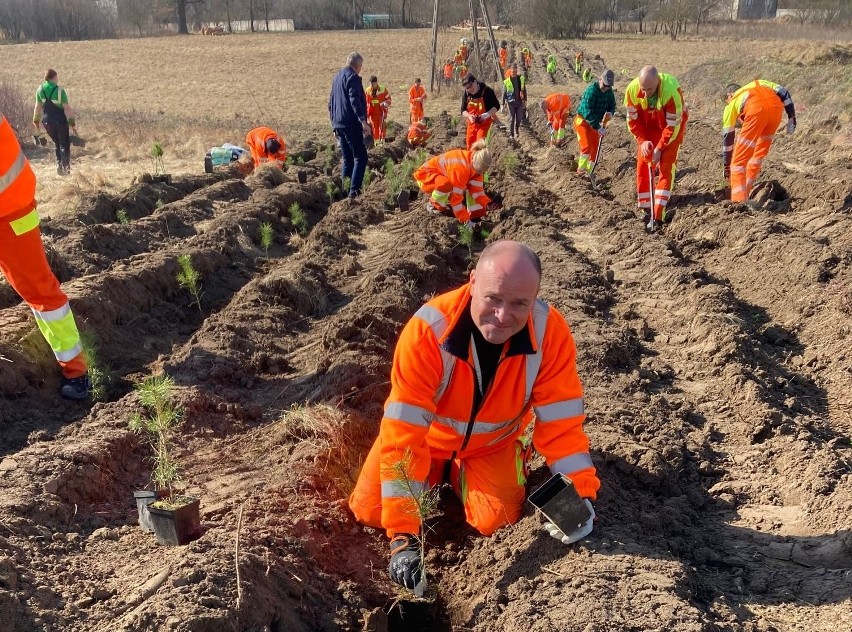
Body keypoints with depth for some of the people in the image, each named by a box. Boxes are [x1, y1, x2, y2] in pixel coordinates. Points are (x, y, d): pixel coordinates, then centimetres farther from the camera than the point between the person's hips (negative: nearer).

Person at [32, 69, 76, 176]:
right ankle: (66, 168, 3)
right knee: (64, 145, 8)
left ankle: (59, 165, 13)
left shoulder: (40, 90, -1)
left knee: (57, 143, 22)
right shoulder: (59, 90, -13)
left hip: (47, 121, 4)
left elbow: (38, 107, 4)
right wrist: (73, 122, -8)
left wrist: (36, 120, 16)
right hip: (60, 121, -4)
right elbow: (67, 108, -14)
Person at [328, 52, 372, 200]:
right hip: (351, 124, -9)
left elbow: (331, 102, 23)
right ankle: (354, 191, -16)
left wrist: (334, 122, 28)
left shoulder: (337, 77, 18)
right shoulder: (353, 77, -9)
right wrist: (363, 121, -27)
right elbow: (355, 101, -22)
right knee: (360, 158, -7)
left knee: (347, 159, 14)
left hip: (338, 124, 9)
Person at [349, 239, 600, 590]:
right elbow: (402, 433, -39)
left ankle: (459, 473, 18)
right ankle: (436, 471, 23)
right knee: (368, 510, -6)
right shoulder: (428, 331, -39)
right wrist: (403, 535, -41)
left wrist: (581, 494, -34)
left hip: (495, 441, 1)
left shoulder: (551, 332, -32)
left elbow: (561, 422, -23)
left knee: (497, 521, -15)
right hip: (430, 435, -1)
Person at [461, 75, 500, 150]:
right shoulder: (466, 94, -2)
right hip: (472, 123, 5)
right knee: (470, 146, 9)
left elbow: (496, 106, -9)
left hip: (484, 123, -5)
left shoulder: (487, 91, -15)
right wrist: (469, 116, -21)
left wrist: (488, 114, -28)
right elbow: (463, 111, 2)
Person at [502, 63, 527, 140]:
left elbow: (524, 90, 8)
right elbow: (504, 93, 0)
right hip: (511, 102, -2)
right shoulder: (507, 81, -5)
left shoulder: (521, 79, 0)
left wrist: (525, 100, 7)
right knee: (511, 119, 0)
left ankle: (517, 129, 34)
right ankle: (511, 134, 7)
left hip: (519, 102, 2)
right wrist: (503, 103, -1)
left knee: (519, 118, 7)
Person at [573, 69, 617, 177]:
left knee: (595, 147, 8)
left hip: (596, 123, 7)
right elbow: (587, 112, -33)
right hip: (583, 121, -7)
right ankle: (581, 170, -6)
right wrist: (599, 128, -36)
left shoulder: (609, 91, -5)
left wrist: (610, 113, -19)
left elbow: (612, 105, 8)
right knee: (587, 145, -17)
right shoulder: (591, 90, -27)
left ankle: (589, 171, 19)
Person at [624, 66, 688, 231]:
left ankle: (658, 214, -15)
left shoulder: (672, 91, -35)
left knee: (666, 166, -12)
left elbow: (673, 125, -25)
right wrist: (642, 141, -19)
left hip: (672, 127, -4)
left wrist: (659, 148, -25)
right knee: (642, 166, -1)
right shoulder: (632, 90, -24)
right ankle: (646, 210, 9)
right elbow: (632, 119, -10)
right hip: (647, 128, 4)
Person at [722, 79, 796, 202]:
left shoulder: (732, 103, 33)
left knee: (739, 159, 5)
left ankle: (739, 200, -5)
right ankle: (745, 191, 29)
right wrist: (791, 117, 20)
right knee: (760, 152, 25)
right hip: (776, 106, 4)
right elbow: (783, 93, 23)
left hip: (756, 108, -3)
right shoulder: (759, 83, 42)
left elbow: (727, 136, 36)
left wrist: (727, 164, 42)